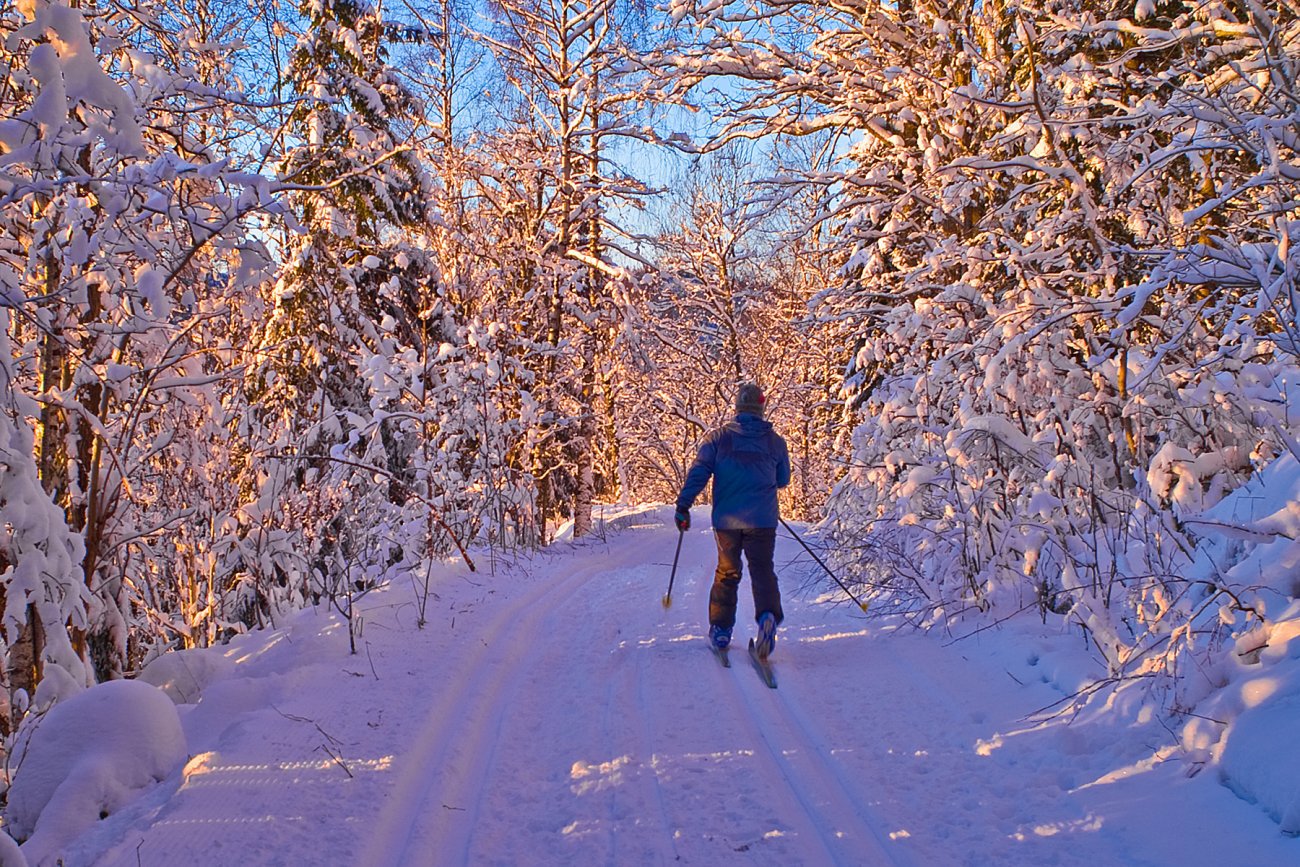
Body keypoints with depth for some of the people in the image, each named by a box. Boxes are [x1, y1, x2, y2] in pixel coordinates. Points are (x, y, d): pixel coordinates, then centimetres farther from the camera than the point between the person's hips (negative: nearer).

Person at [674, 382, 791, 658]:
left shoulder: (718, 437, 0)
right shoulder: (775, 441, 4)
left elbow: (698, 471, -9)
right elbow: (783, 480, 15)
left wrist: (683, 504, -9)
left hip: (727, 519, 0)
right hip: (763, 519, 0)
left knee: (726, 573, 16)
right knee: (762, 571, 4)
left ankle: (720, 629, 18)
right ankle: (768, 616, -23)